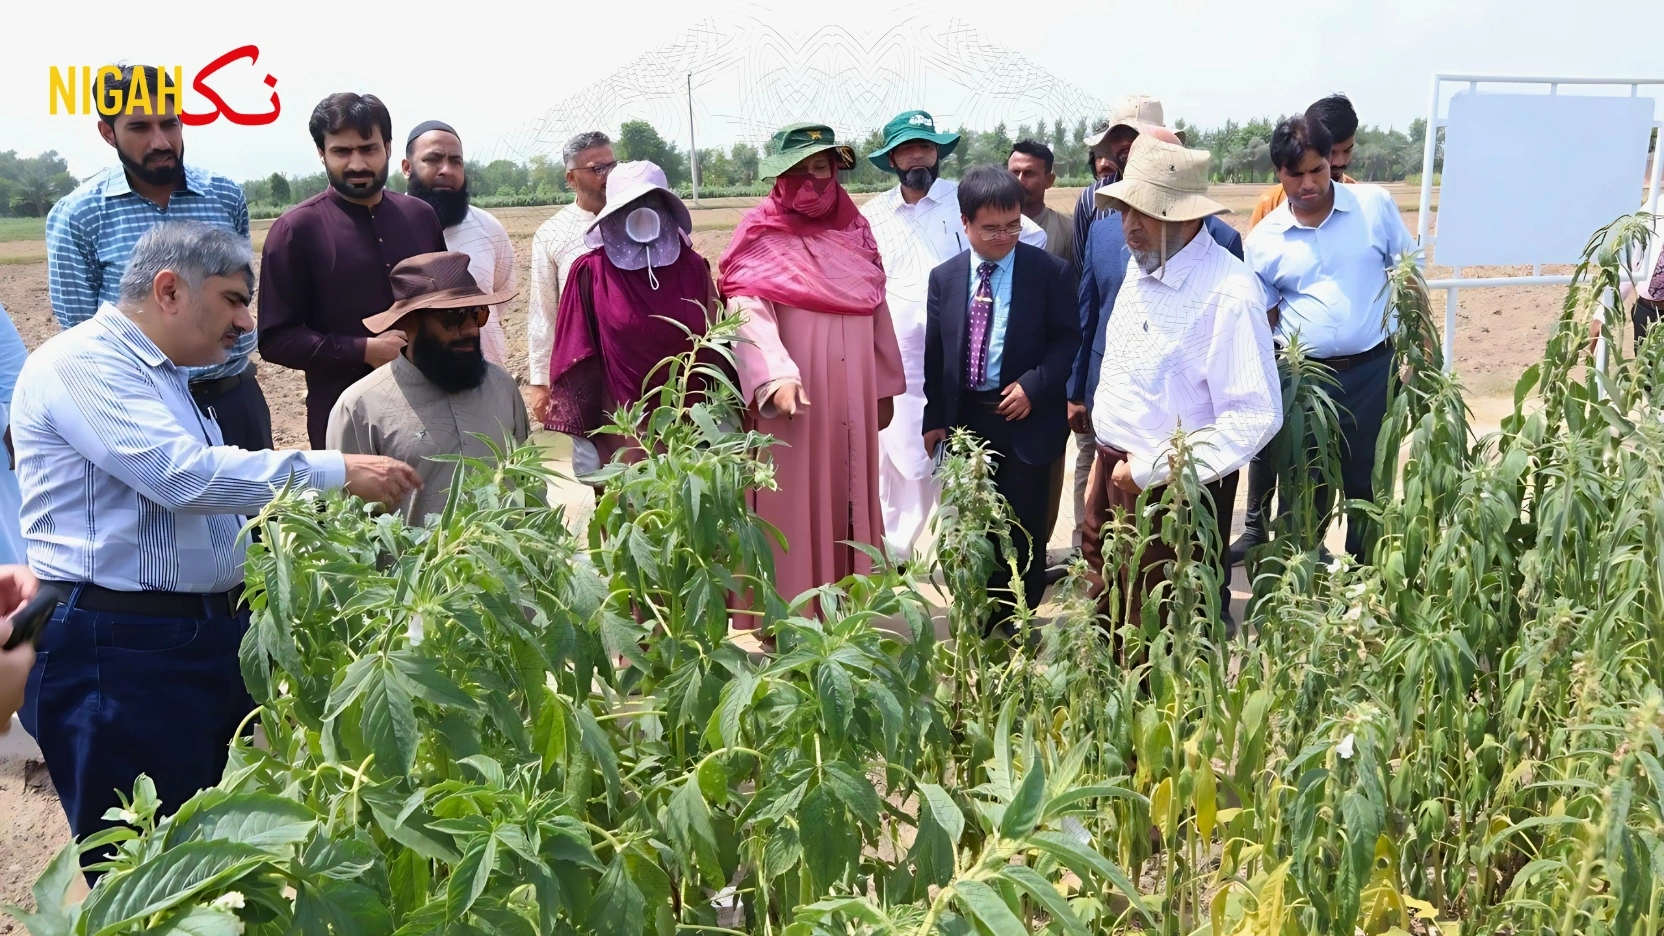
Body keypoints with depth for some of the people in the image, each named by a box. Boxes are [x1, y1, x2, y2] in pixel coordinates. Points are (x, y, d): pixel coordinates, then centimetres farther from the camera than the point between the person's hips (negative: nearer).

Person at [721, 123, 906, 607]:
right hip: (793, 401, -5)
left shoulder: (854, 229, 11)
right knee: (794, 508, 0)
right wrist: (777, 377, -32)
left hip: (851, 398, 5)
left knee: (849, 501, 11)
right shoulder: (761, 236, -4)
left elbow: (876, 309, 14)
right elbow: (747, 312, -18)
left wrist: (885, 386, 14)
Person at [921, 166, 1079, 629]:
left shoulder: (1051, 272, -5)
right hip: (964, 419, 3)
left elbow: (1067, 338, -4)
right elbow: (934, 352, 7)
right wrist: (934, 418, 5)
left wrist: (1035, 386, -18)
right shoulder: (944, 278, 4)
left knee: (1023, 530, 4)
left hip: (1026, 420, -3)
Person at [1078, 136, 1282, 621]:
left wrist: (1151, 471, -22)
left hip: (1175, 490, -7)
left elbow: (1255, 416, -24)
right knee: (1106, 616, 19)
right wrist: (1103, 458, 16)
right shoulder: (1141, 267, 6)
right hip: (1113, 472, 7)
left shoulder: (1227, 293, -21)